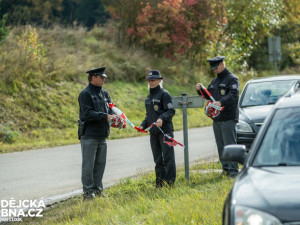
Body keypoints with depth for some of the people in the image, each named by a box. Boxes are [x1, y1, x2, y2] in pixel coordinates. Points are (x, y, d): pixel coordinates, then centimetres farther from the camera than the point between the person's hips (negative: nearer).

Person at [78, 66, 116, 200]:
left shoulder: (104, 93, 16)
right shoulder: (85, 94, -9)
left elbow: (110, 108, 14)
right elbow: (88, 113, -19)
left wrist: (114, 116, -9)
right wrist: (105, 117, -24)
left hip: (102, 135, 8)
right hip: (89, 135, -8)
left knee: (100, 163, 12)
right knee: (88, 164, -4)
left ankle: (97, 189, 21)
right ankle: (88, 192, 1)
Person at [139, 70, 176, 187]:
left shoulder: (164, 94, -6)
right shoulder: (149, 97, 18)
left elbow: (171, 111, -13)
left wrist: (162, 118, -29)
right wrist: (143, 125, 12)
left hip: (165, 130, -8)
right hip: (153, 132, 8)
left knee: (168, 157, -5)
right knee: (157, 159, 11)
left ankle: (170, 181, -3)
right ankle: (160, 182, 17)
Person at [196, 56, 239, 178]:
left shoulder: (232, 79, -5)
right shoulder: (214, 81, 20)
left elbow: (233, 95, -20)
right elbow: (208, 95, 24)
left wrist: (221, 102, -34)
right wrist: (200, 90, 4)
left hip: (228, 118, -8)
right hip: (216, 118, 8)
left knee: (230, 145, -10)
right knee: (221, 145, 9)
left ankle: (233, 170, -9)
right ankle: (225, 168, 15)